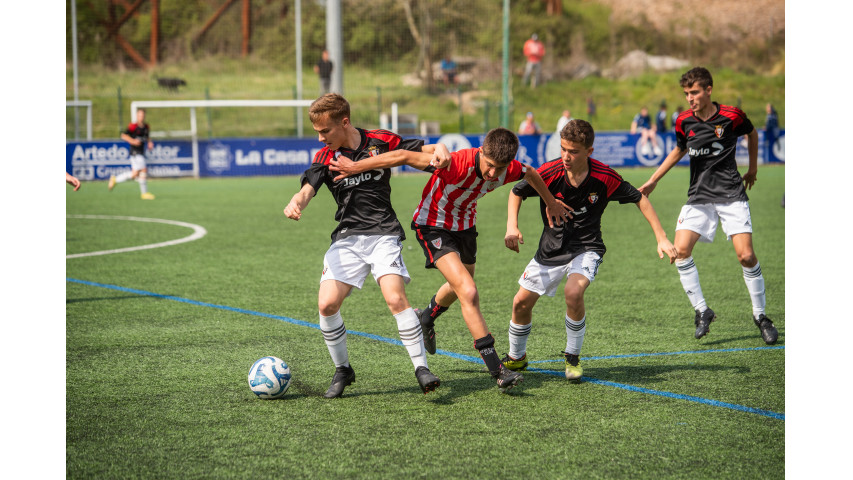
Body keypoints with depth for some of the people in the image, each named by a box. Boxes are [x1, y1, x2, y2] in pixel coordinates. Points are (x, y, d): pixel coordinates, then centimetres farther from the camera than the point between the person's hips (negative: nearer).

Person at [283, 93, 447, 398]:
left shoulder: (381, 142, 1)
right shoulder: (325, 158, 5)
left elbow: (426, 150, 7)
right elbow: (307, 189, -10)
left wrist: (440, 151, -17)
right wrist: (296, 204, -34)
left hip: (383, 233, -3)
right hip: (347, 238, 3)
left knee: (396, 299, -22)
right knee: (327, 304, -11)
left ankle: (422, 368, -12)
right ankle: (343, 370, 10)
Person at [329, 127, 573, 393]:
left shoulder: (508, 170, -20)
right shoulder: (457, 164, -38)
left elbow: (530, 173, 5)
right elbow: (403, 156, -35)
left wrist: (551, 203, 21)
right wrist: (358, 167, -32)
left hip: (464, 226, 7)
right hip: (433, 226, -7)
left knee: (459, 287, 29)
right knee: (469, 293, -20)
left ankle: (426, 318, 62)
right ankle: (497, 370, -17)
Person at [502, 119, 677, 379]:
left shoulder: (605, 178, -20)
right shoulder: (549, 173, -18)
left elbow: (639, 199, -5)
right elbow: (517, 192, 1)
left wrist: (662, 238, -8)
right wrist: (512, 227, -13)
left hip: (586, 248, -3)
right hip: (551, 248, 3)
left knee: (573, 292, -30)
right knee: (521, 303, 2)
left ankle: (573, 358, -7)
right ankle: (516, 358, 30)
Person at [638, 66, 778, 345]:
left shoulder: (732, 116, -9)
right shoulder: (684, 122, 0)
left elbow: (752, 134, 13)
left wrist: (753, 169, 19)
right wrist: (652, 181, 20)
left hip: (731, 194, -3)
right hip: (699, 197, 3)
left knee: (745, 255, -13)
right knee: (681, 250, -15)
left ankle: (760, 315, 6)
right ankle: (702, 311, -1)